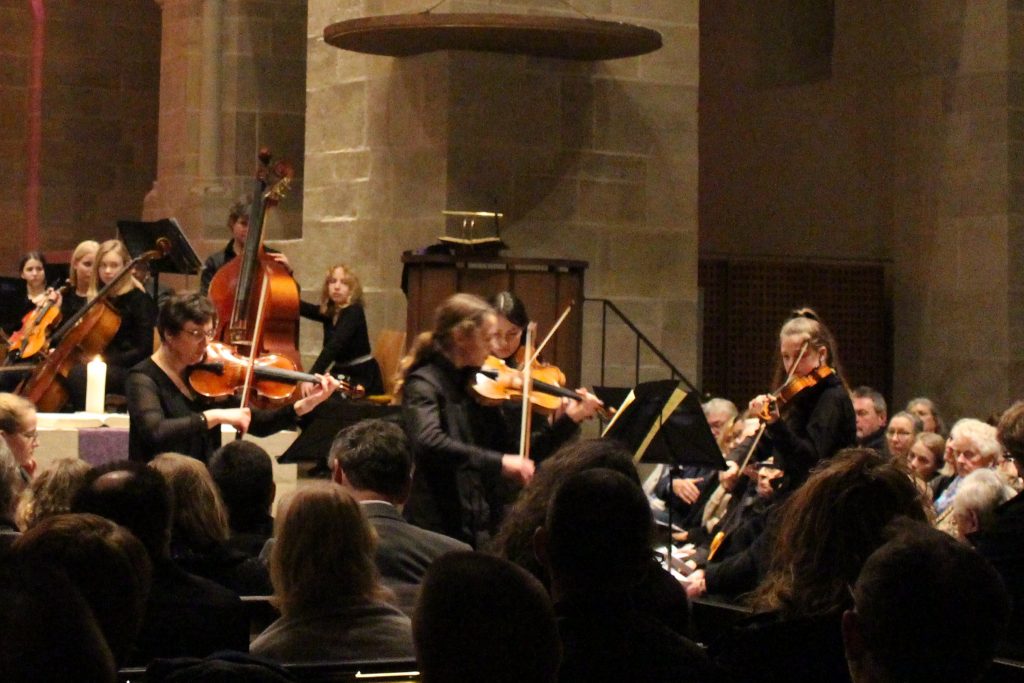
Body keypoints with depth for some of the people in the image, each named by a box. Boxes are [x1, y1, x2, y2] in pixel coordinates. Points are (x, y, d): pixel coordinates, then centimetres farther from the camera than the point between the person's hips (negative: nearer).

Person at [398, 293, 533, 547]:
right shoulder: (424, 384, -10)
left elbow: (514, 449, 9)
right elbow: (429, 442, -29)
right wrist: (499, 462, -35)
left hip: (485, 526, 6)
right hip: (438, 529, -6)